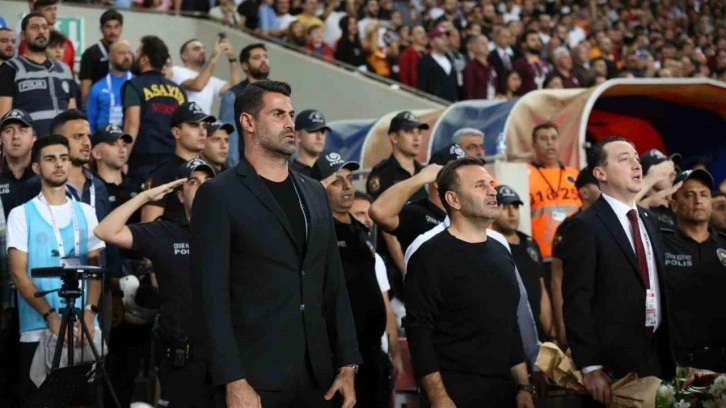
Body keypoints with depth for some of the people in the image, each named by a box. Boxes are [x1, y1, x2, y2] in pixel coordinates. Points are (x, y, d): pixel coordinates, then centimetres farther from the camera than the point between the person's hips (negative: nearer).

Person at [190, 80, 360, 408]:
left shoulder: (314, 193, 14)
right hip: (255, 376, -5)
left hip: (316, 374, 5)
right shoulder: (218, 196, -4)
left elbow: (334, 284, 15)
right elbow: (212, 297, -10)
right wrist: (233, 381, -17)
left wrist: (347, 364, 7)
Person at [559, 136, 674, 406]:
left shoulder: (649, 222, 15)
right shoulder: (585, 226, -9)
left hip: (658, 355, 7)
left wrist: (670, 353, 13)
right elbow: (577, 301, -13)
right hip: (614, 361, -7)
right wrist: (590, 367, -17)